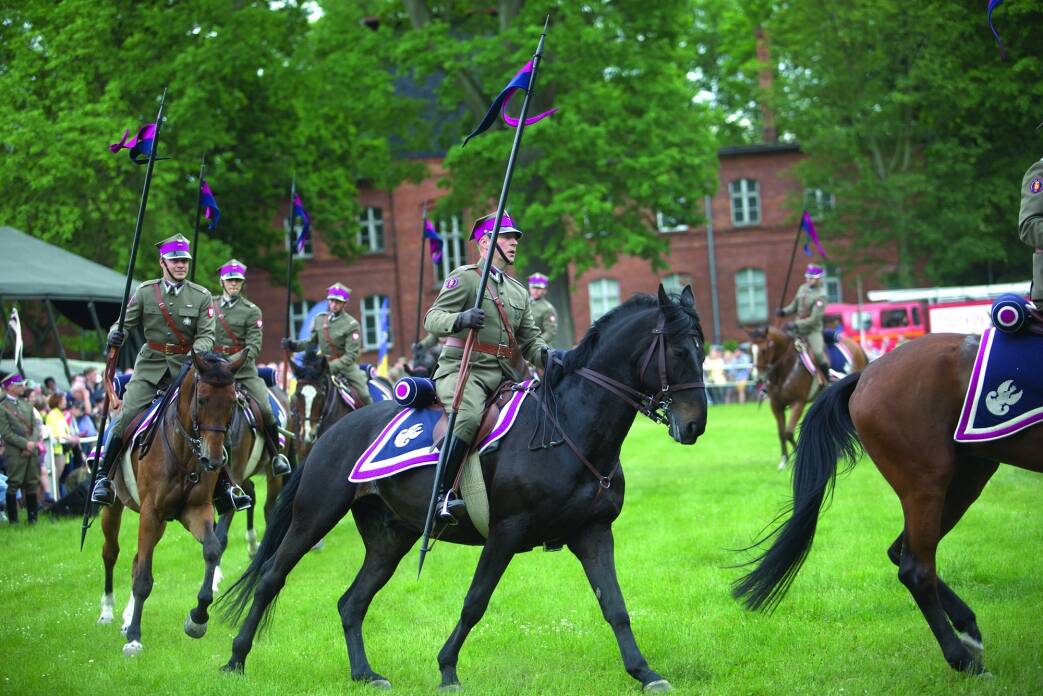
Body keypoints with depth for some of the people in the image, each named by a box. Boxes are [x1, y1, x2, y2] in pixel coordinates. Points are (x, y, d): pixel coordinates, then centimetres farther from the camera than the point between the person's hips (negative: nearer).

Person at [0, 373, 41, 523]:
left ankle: (32, 517, 15)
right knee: (13, 485, -3)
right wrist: (25, 444, -15)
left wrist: (33, 442, -6)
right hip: (15, 453, -6)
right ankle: (13, 519, 3)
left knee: (31, 484, 8)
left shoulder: (27, 404, 15)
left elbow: (36, 425, 12)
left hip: (32, 452, 6)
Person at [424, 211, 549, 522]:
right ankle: (443, 493, -32)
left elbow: (530, 338, 21)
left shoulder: (519, 291, 22)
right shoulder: (464, 277, 1)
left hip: (505, 376, 7)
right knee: (470, 416, -35)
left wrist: (545, 354, -3)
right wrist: (460, 319, -31)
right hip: (463, 370, -7)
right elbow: (432, 319, -9)